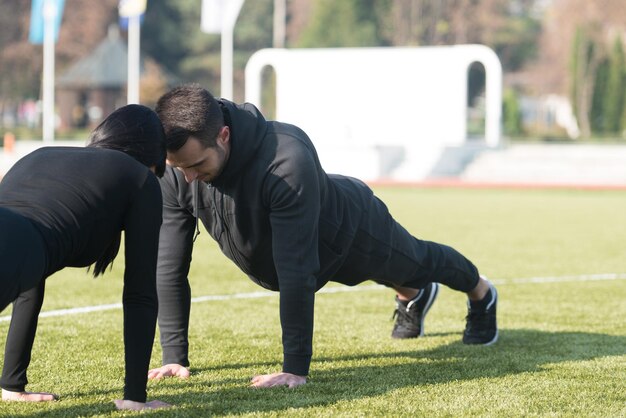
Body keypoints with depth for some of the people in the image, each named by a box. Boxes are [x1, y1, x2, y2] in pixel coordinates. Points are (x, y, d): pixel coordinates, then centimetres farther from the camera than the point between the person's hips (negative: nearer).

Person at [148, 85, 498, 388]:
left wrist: (296, 367, -44)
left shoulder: (287, 162, -50)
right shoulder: (175, 173, -33)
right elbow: (170, 264, -25)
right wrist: (174, 356, -26)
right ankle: (413, 297, 71)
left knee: (418, 261, 29)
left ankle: (481, 294, 62)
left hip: (348, 229, -4)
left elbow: (295, 270, -47)